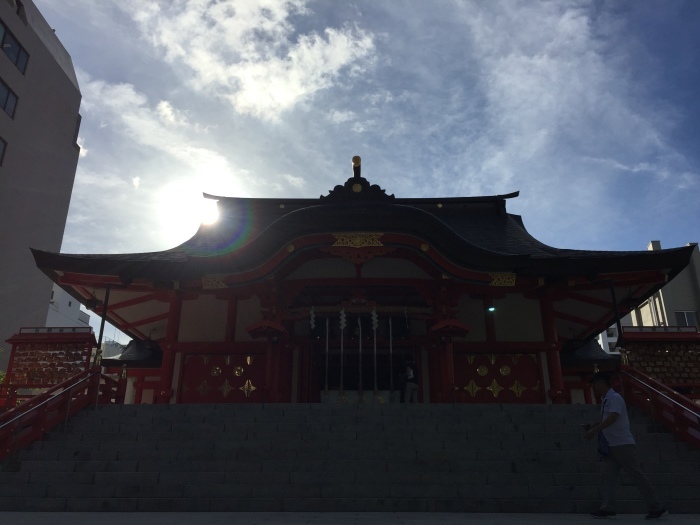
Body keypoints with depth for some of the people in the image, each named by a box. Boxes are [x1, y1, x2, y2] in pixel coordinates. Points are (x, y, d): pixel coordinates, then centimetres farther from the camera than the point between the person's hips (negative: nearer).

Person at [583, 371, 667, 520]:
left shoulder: (614, 398, -14)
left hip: (623, 445, -9)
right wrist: (592, 425, 8)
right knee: (607, 476, 0)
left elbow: (612, 418, -27)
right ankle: (607, 508, -3)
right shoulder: (606, 400, 14)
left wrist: (594, 430, -32)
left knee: (637, 476, -2)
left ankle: (657, 508, 9)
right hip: (612, 447, 9)